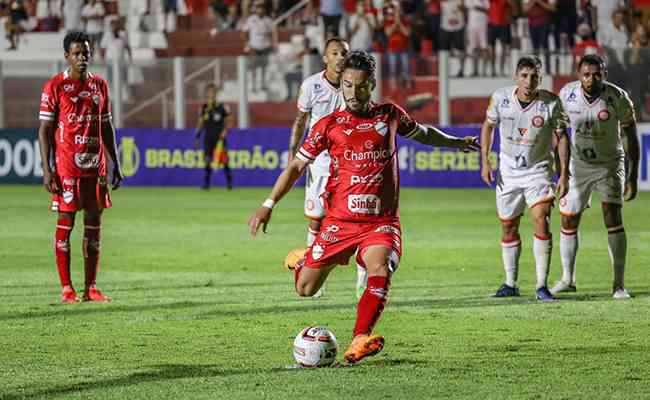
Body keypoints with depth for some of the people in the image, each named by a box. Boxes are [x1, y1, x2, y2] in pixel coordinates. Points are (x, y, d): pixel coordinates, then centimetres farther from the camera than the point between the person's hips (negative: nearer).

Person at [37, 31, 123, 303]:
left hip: (95, 166, 5)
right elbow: (44, 130, -5)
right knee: (65, 224, -3)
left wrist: (115, 164, 13)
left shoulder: (99, 85, 12)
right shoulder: (55, 86, -4)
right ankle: (66, 289, 0)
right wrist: (46, 169, -12)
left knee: (94, 224, 5)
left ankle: (91, 287, 9)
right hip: (66, 166, -5)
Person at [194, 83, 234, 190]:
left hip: (219, 138, -3)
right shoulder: (203, 108, 9)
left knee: (224, 161, -6)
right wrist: (197, 137, 8)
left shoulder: (222, 107, -2)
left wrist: (225, 131, -13)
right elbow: (200, 124, 15)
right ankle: (206, 182, 6)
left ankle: (229, 182, 5)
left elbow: (230, 122, 3)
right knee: (207, 160, 0)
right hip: (208, 139, 3)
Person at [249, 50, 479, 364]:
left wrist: (457, 142, 33)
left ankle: (359, 341, -39)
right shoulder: (329, 125, 3)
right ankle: (304, 260, 37)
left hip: (381, 221, 0)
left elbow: (422, 133, 29)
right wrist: (268, 205, -2)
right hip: (339, 220, 0)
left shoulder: (389, 115, 8)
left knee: (380, 271, -30)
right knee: (305, 289, 0)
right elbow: (297, 165, 6)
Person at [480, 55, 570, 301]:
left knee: (541, 219, -19)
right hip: (508, 172, 3)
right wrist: (485, 161, 3)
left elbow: (562, 137, -3)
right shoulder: (501, 98, -9)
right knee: (508, 227, 8)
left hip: (538, 170, -2)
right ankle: (510, 285, 23)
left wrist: (564, 174, -7)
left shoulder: (551, 103, -14)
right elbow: (488, 125, 9)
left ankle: (542, 285, -12)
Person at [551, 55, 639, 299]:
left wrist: (633, 178, -10)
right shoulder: (567, 94, -12)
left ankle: (619, 284, -12)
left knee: (613, 218, -16)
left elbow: (631, 138, -10)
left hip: (610, 164, -3)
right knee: (568, 222, 3)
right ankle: (567, 279, 21)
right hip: (578, 164, 3)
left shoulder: (618, 98, -19)